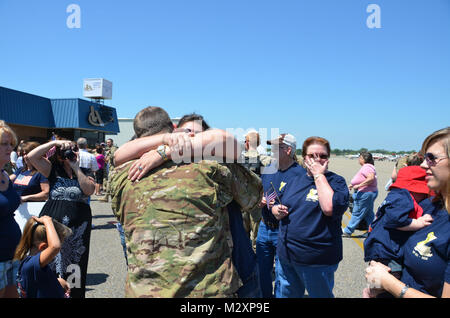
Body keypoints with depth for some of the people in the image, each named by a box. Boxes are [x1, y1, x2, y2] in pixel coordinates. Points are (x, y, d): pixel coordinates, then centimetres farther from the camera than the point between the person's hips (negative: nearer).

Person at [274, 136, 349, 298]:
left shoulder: (336, 181, -8)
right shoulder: (295, 181, 9)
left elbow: (330, 207, -28)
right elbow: (277, 207, 19)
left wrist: (319, 175, -20)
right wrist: (277, 210, -5)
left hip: (317, 261, -5)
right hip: (286, 255, 5)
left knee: (320, 295, 15)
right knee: (285, 294, 20)